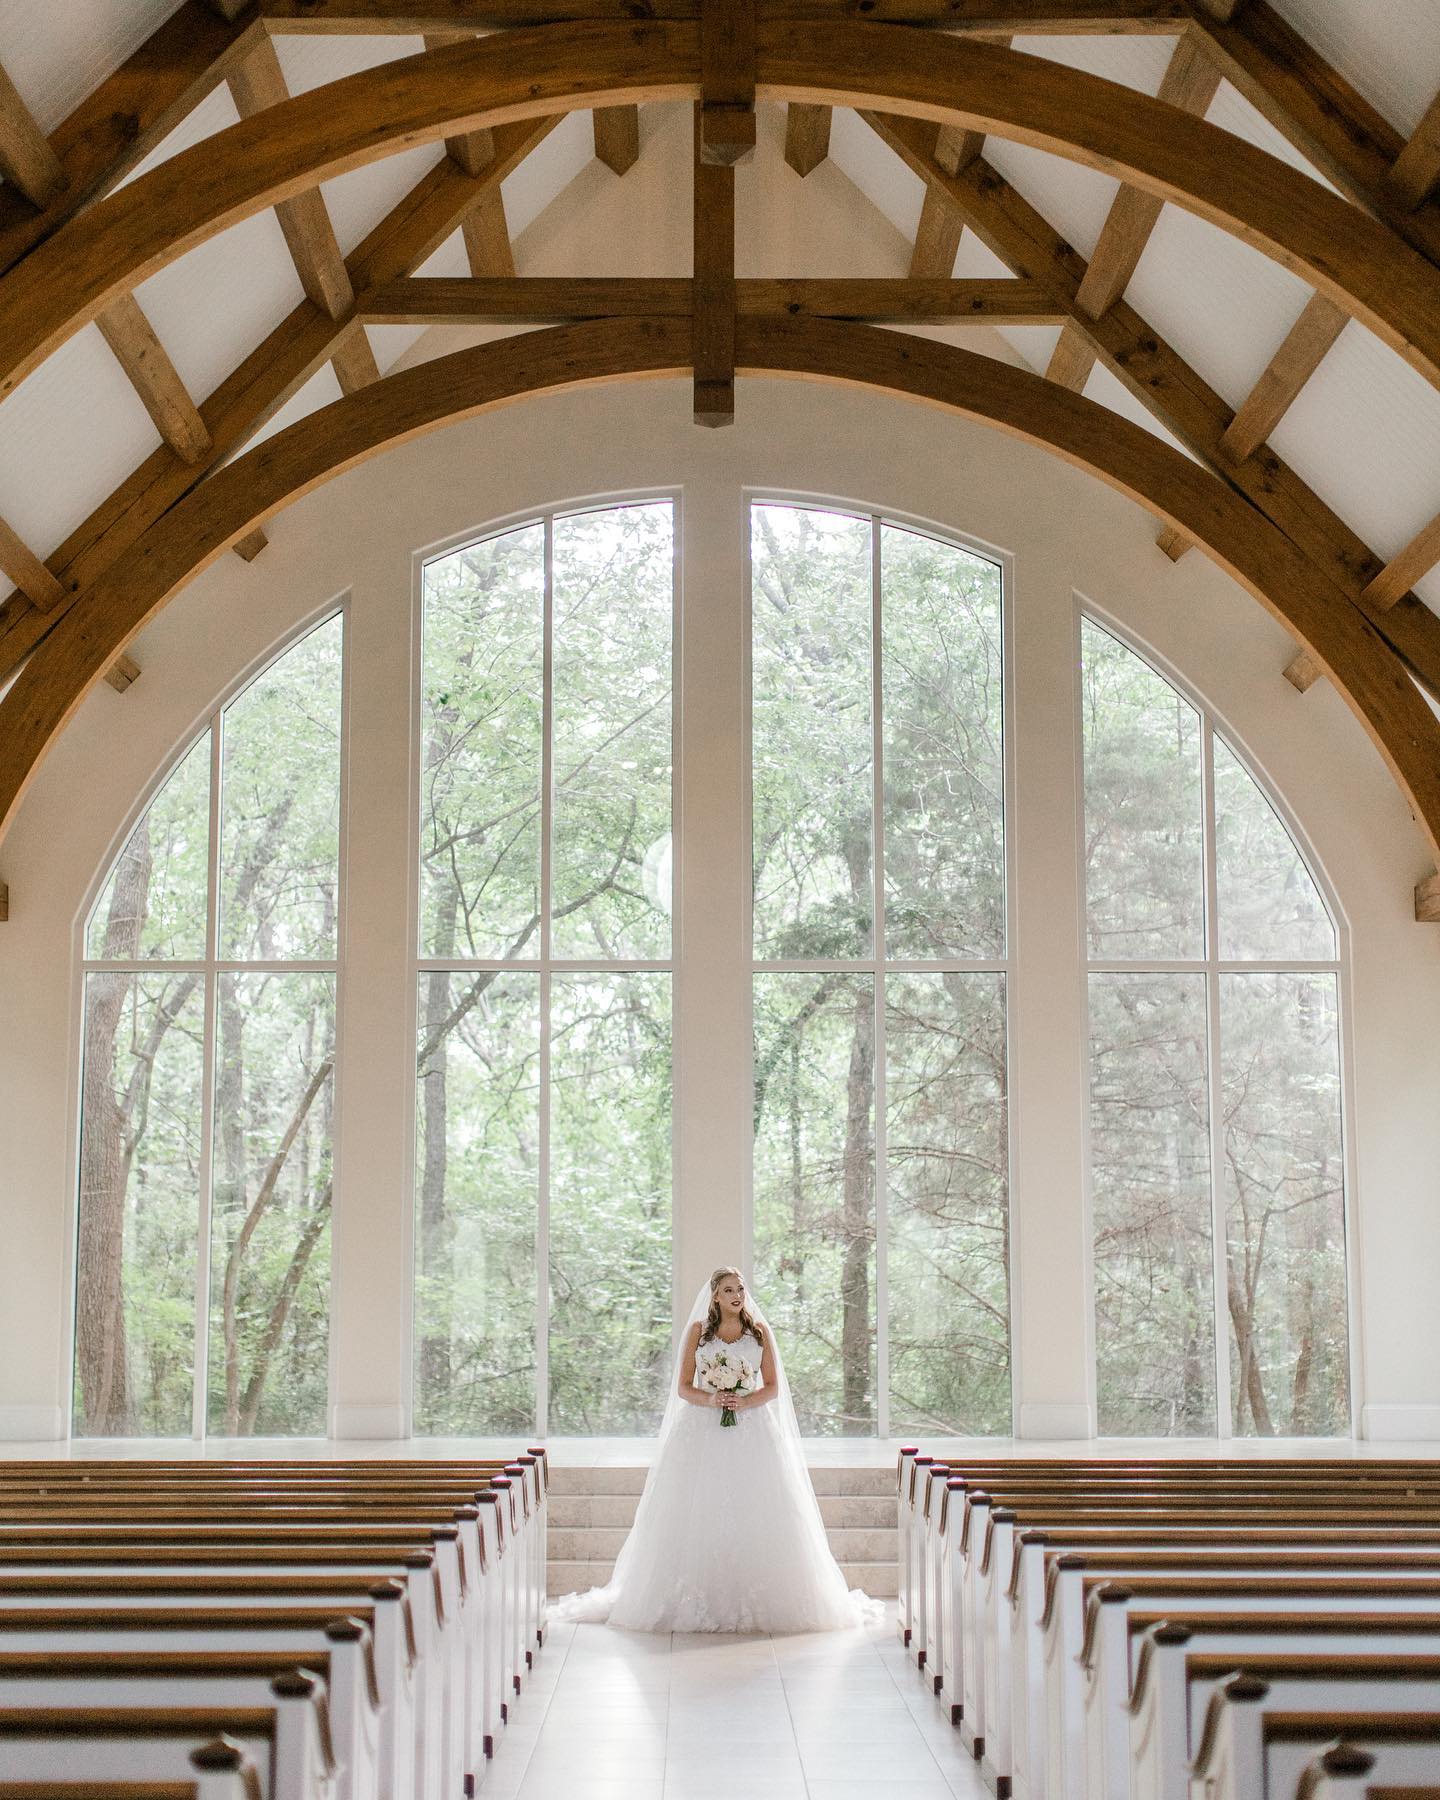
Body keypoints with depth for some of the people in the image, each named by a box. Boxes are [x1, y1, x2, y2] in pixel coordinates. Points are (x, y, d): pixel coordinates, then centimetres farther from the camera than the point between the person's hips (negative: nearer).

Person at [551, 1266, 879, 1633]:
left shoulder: (760, 1331, 8)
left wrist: (745, 1402, -11)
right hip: (702, 1432, 0)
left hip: (751, 1431, 0)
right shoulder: (698, 1330, 6)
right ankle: (698, 1599, -1)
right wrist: (710, 1400, -13)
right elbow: (683, 1388, 6)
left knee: (755, 1515, -5)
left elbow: (773, 1387, 7)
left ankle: (755, 1599, 1)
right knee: (698, 1515, -5)